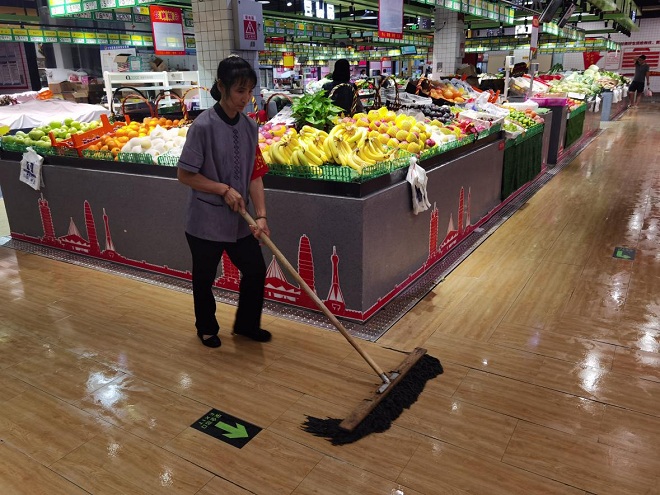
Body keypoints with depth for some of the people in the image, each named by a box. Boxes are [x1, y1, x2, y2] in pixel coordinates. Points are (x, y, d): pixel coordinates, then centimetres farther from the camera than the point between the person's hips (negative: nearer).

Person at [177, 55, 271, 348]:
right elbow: (184, 174, -13)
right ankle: (207, 328, 39)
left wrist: (261, 215, -8)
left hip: (239, 220, 5)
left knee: (256, 270, 11)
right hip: (206, 221, -5)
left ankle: (246, 324, 35)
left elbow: (255, 175, 0)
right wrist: (225, 189, -17)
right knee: (204, 279, 13)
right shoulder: (203, 126, -17)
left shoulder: (250, 127, -1)